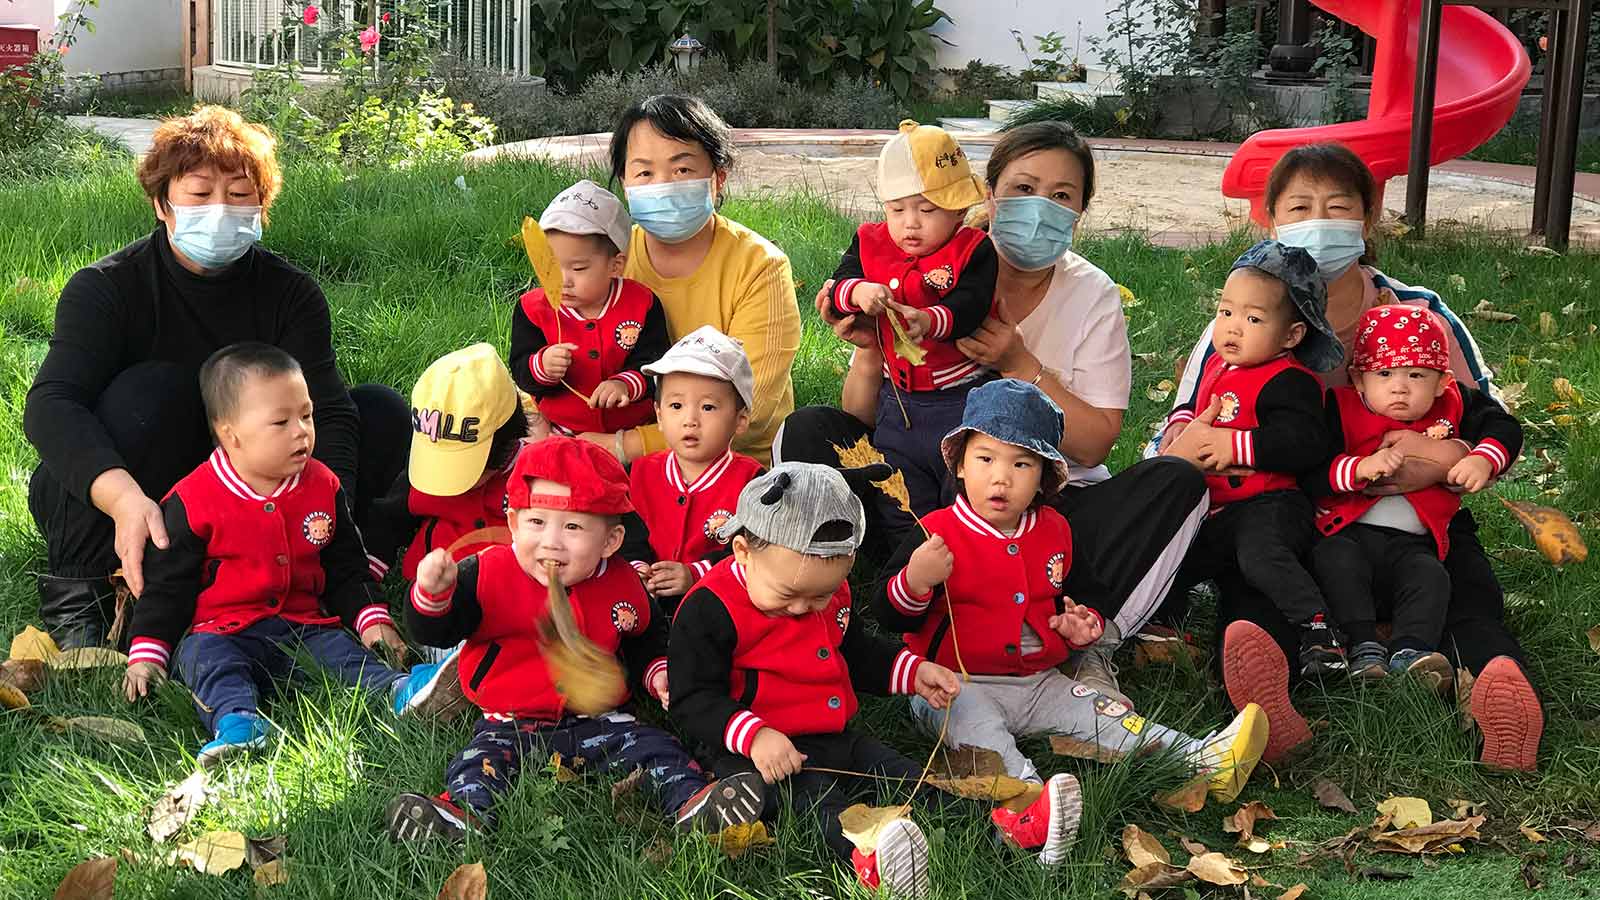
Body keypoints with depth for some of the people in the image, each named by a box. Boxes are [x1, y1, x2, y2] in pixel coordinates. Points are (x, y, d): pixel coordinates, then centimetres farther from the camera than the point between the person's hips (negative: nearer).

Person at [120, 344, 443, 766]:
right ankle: (236, 719, -56)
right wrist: (147, 652, -6)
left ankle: (397, 689, -45)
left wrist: (371, 619, 4)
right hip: (224, 631, -3)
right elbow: (167, 584, 1)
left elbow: (347, 569, 18)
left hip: (304, 626, 4)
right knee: (205, 656, -33)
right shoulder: (193, 501, -4)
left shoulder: (323, 487, 8)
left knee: (345, 651, -22)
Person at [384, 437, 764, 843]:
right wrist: (432, 594, -35)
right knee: (478, 762, -27)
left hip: (598, 720, 3)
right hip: (511, 724, -2)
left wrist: (657, 673, 1)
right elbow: (435, 632, -14)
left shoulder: (624, 586, 1)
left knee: (654, 748, -16)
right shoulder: (488, 575, -9)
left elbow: (646, 641, 21)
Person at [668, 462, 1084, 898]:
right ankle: (862, 853, -63)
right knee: (812, 795, -35)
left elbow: (856, 652, 27)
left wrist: (913, 672, 13)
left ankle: (1009, 825, -21)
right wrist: (754, 736, -31)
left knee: (907, 776, -8)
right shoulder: (711, 609, -16)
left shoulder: (831, 591, 9)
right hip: (750, 750, -8)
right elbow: (693, 698, -17)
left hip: (835, 737, 8)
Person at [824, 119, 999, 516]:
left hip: (964, 400, -4)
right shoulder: (871, 245, 2)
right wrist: (857, 292, -31)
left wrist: (930, 320, -44)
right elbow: (836, 286, -7)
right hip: (898, 403, 4)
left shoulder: (973, 251, -11)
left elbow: (971, 306, -25)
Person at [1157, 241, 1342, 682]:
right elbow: (1196, 403, 36)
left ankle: (1317, 627, -31)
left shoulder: (1287, 381, -13)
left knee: (1261, 556, -34)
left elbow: (1305, 443, -26)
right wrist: (1181, 422, 12)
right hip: (1214, 506, 9)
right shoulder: (1217, 366, 15)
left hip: (1267, 503, -9)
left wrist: (1237, 445, -27)